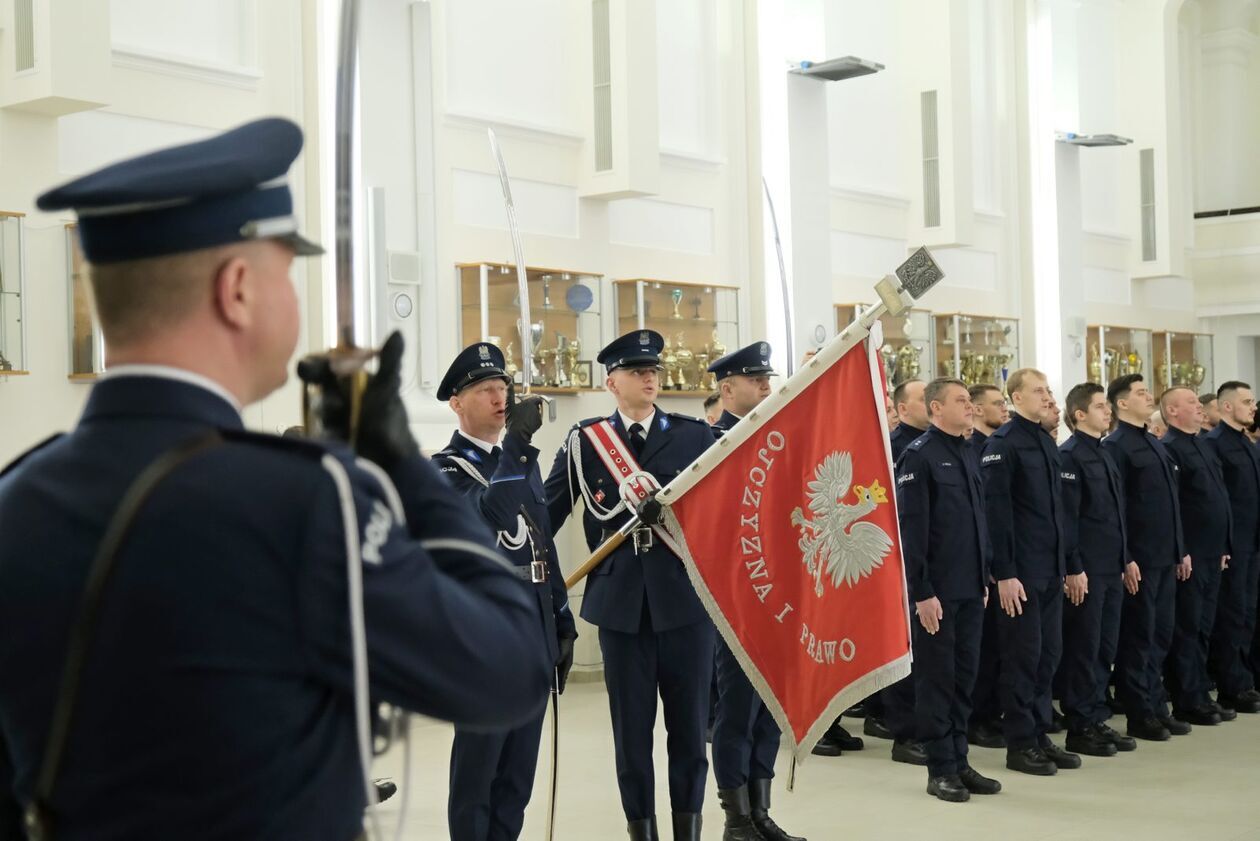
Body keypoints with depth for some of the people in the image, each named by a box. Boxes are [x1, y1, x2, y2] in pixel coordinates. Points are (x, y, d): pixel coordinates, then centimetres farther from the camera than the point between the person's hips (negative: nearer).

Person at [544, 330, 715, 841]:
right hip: (621, 603, 0)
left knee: (689, 721, 6)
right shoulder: (584, 441, 5)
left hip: (686, 598, 0)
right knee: (631, 725, 7)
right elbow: (547, 513, 5)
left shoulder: (694, 434, 6)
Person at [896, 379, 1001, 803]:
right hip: (937, 591, -7)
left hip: (971, 589, 7)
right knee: (937, 678, 2)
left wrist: (984, 579, 14)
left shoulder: (969, 454, 13)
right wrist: (921, 592, -17)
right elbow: (911, 528, -14)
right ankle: (941, 770, 10)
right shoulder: (919, 456, -10)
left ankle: (959, 761, 21)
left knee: (964, 676, 12)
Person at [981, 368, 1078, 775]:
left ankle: (1040, 734, 23)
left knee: (1049, 653, 12)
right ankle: (1020, 745, 10)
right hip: (1021, 572, -8)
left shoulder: (1046, 441, 13)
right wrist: (1005, 573, -18)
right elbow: (996, 511, -16)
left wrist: (1063, 562, 15)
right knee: (1022, 655, 0)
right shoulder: (1002, 444, -12)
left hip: (1050, 569, 8)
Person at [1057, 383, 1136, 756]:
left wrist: (1124, 561, 17)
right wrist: (1073, 569, -19)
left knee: (1105, 648, 12)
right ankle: (1080, 728, 6)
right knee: (1083, 649, -1)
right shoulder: (1069, 456, -11)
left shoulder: (1104, 455, 16)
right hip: (1085, 571, -8)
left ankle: (1098, 721, 20)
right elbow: (1067, 516, -16)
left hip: (1111, 570, 8)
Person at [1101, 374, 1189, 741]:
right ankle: (1139, 714, 7)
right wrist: (1126, 559, -18)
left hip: (1165, 557, 8)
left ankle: (1156, 707, 21)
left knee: (1162, 633, 12)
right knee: (1138, 635, 0)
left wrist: (1181, 549, 17)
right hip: (1139, 559, -8)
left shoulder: (1155, 444, 16)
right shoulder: (1116, 446, -10)